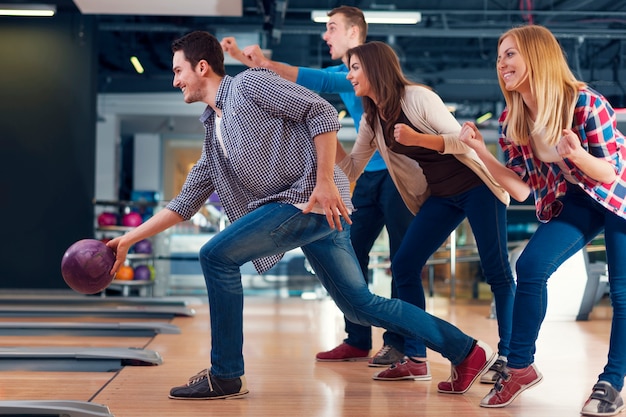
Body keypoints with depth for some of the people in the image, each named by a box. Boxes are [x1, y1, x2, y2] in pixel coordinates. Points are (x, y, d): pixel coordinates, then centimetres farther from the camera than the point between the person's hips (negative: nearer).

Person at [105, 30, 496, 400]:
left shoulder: (249, 84, 0)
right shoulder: (214, 133, 24)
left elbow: (323, 113, -9)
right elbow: (185, 202, 25)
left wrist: (325, 182, -17)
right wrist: (130, 239, 21)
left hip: (312, 198, -9)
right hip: (296, 209, 9)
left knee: (217, 257, -10)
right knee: (360, 304, 10)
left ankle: (226, 376, -1)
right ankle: (466, 350, 18)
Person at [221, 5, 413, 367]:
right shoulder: (343, 71, 11)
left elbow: (324, 83, -29)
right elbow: (297, 78, 9)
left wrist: (268, 65, -32)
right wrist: (246, 60, -1)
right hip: (371, 175, 9)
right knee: (352, 255, 5)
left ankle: (401, 343, 1)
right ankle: (358, 341, 11)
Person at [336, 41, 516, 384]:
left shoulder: (417, 97, -16)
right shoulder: (371, 121, 5)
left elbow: (461, 140, -20)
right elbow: (351, 170, 4)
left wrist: (416, 139, -33)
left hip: (477, 187, -7)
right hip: (440, 197, 7)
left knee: (496, 271, -5)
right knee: (404, 267, -3)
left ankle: (508, 357, 4)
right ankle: (415, 359, 2)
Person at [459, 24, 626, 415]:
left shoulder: (585, 103, -27)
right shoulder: (512, 120, -10)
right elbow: (521, 189, -9)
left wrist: (576, 154, -42)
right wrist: (481, 151, -19)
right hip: (570, 203, 4)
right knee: (530, 267, -14)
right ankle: (520, 367, -1)